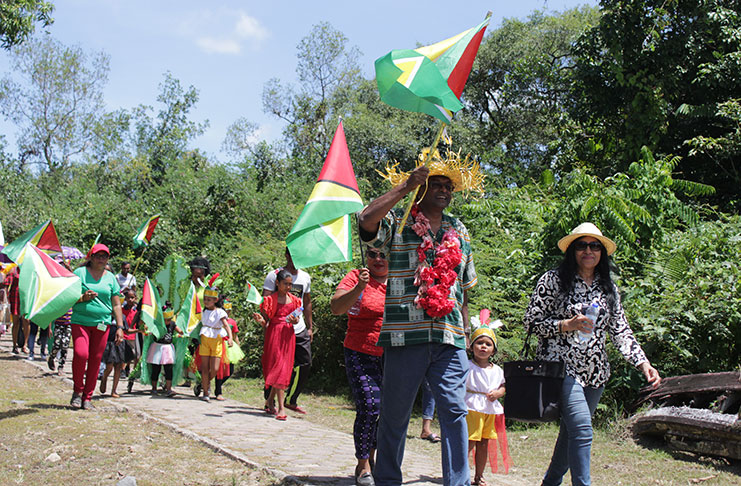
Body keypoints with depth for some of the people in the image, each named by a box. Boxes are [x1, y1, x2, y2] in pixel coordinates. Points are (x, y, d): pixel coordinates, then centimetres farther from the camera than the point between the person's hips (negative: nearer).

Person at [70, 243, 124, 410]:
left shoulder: (110, 277, 13)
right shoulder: (80, 273, 4)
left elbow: (116, 305, 15)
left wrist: (120, 327, 8)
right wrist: (82, 298, -14)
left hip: (102, 324, 3)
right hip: (80, 321, -3)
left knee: (96, 360, 1)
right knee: (81, 353, -20)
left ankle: (87, 397, 13)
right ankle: (77, 390, 2)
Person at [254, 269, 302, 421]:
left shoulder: (293, 299, 12)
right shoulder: (271, 299, -2)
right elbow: (265, 323, -2)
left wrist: (295, 321, -5)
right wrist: (260, 320, -23)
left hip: (288, 335, 5)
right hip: (274, 334, -5)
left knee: (285, 369, 6)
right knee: (279, 369, -9)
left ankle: (270, 401, 26)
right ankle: (281, 408, -9)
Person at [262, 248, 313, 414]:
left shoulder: (305, 277, 14)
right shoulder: (274, 275, -4)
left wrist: (310, 327, 18)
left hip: (300, 329, 6)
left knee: (305, 364, 2)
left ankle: (291, 400, 15)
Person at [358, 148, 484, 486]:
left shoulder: (459, 232, 18)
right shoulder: (397, 223, 4)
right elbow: (367, 219, -20)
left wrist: (465, 329, 16)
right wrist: (405, 187, -14)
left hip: (449, 339, 3)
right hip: (405, 335, -3)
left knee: (454, 410, -3)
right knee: (395, 414, 7)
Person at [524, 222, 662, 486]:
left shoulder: (609, 288, 13)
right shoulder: (553, 280, -2)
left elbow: (621, 331, 11)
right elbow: (531, 322, -4)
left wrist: (643, 362, -2)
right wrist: (567, 325, -17)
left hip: (595, 373, 5)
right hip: (562, 366, -5)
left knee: (571, 431, 10)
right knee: (582, 428, -19)